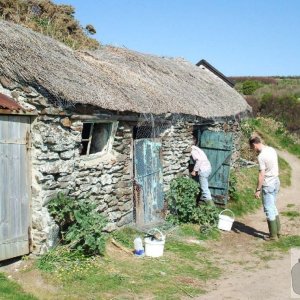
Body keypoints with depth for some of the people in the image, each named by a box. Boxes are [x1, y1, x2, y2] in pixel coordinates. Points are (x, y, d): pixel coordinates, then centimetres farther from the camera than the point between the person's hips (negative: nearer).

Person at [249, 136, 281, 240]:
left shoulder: (261, 156, -20)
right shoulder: (272, 150, 4)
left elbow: (261, 175, -20)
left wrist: (258, 190, -15)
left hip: (268, 185, -8)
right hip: (276, 181, 9)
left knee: (269, 209, 1)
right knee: (273, 207, 20)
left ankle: (273, 235, 8)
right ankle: (278, 231, 27)